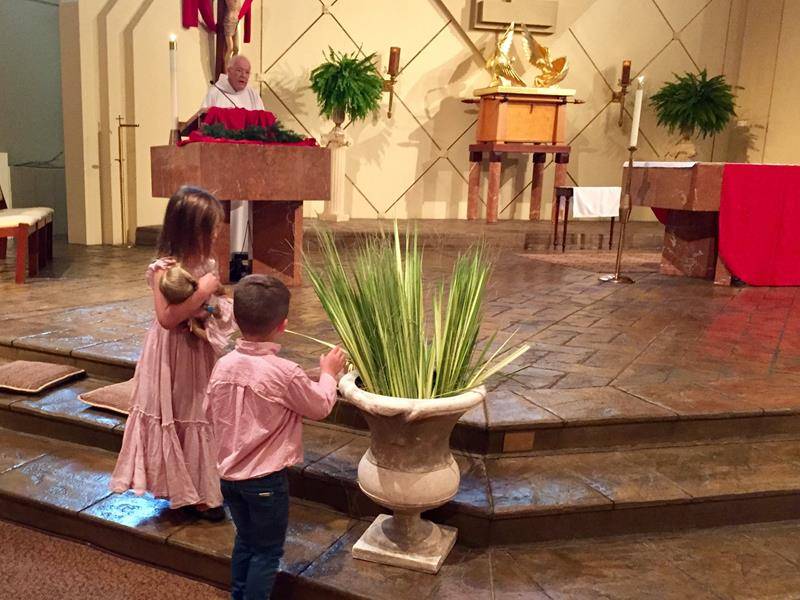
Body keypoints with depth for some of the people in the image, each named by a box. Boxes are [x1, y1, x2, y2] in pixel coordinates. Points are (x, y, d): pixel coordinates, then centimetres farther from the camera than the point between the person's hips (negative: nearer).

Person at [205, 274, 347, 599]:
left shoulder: (223, 365, -7)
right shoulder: (285, 373, -23)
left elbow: (211, 410, 8)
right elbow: (320, 408, -8)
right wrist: (328, 374, 8)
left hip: (229, 473, 6)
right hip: (265, 479, -6)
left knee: (245, 540, 25)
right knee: (267, 551, 13)